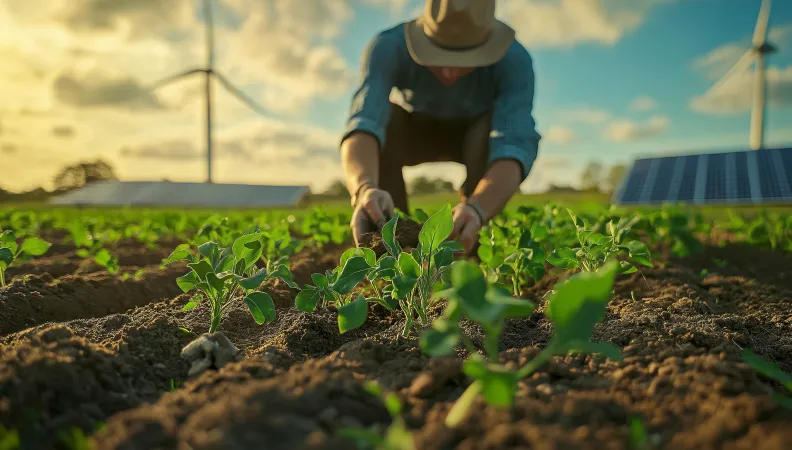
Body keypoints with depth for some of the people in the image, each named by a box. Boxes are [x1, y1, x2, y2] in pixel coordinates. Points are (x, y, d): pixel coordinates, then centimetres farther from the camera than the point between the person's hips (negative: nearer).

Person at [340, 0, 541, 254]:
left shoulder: (514, 60, -35)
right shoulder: (389, 47, -35)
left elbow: (514, 147, -48)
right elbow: (363, 124, -50)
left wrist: (476, 209, -69)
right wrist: (365, 189, -72)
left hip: (477, 132, 0)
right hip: (418, 128, 1)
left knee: (490, 136, -36)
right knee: (379, 133, -33)